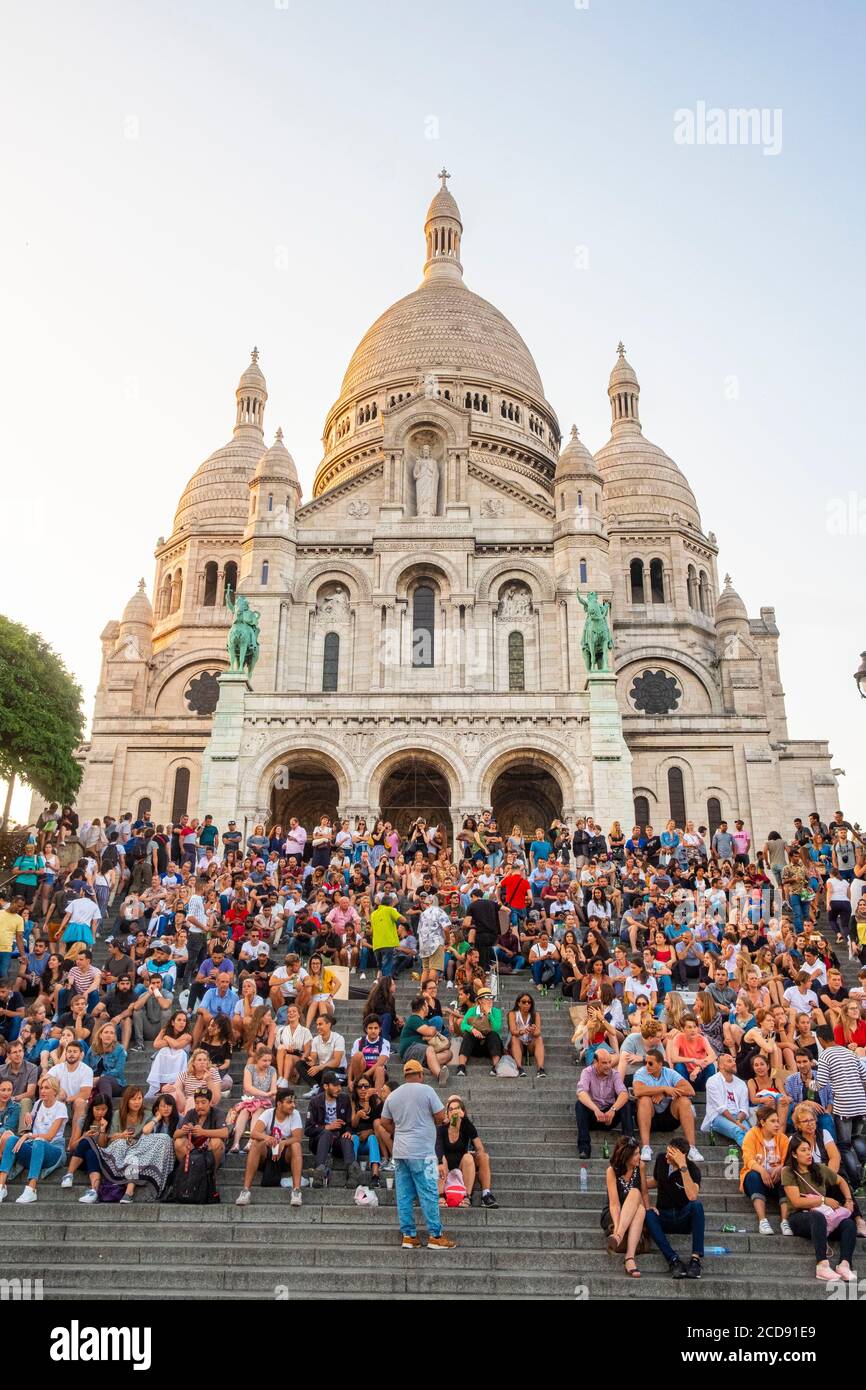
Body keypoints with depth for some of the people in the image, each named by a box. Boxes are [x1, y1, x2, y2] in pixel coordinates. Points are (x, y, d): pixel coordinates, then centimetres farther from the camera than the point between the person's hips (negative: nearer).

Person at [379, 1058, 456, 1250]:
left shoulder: (393, 1095, 9)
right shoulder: (426, 1090, -8)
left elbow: (384, 1122, 13)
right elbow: (441, 1117, -7)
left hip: (400, 1151, 6)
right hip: (422, 1152, -6)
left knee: (404, 1195, 8)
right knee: (429, 1194, 0)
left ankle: (409, 1235, 12)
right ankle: (435, 1236, 3)